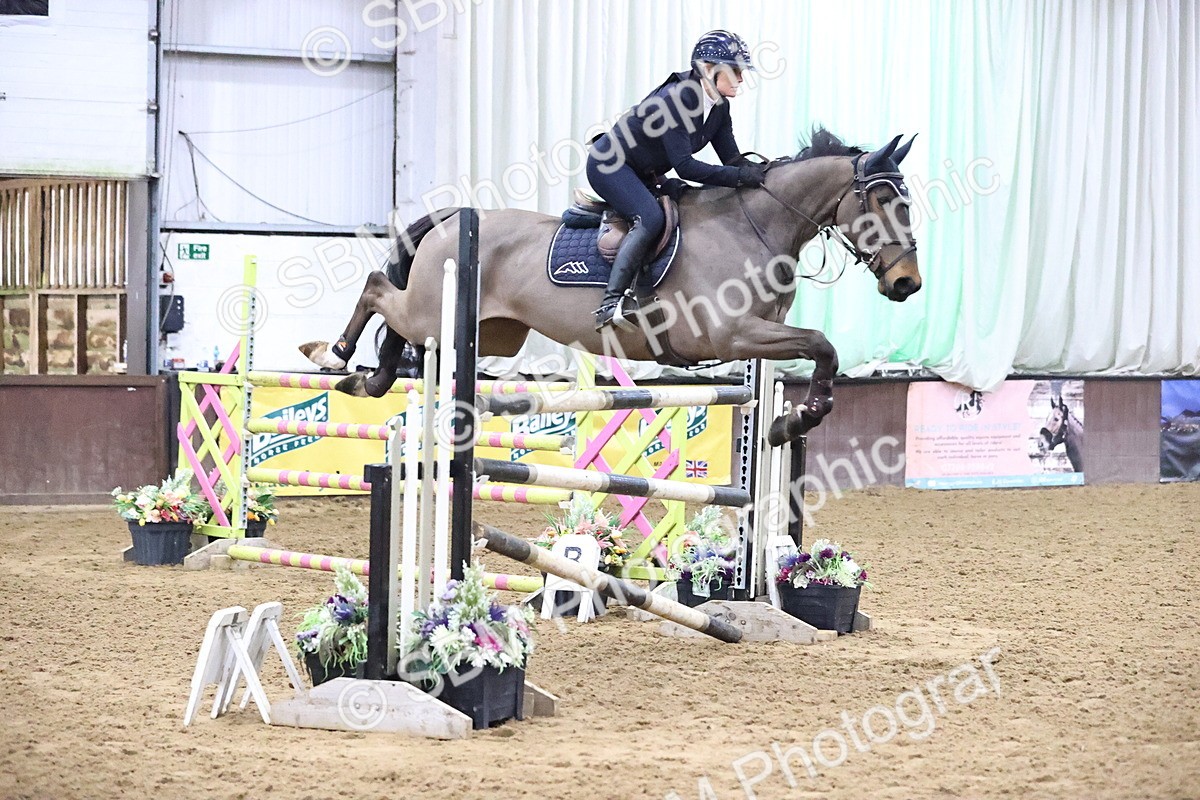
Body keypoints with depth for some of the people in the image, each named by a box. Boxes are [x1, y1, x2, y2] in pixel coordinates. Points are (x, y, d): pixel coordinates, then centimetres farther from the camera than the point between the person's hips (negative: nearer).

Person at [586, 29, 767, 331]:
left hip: (645, 176, 10)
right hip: (609, 165, -10)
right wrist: (741, 176, -36)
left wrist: (761, 171, -19)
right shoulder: (675, 99, -28)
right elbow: (684, 166, -32)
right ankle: (611, 302, -38)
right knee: (650, 218, -31)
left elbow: (732, 159, 0)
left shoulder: (719, 108, -2)